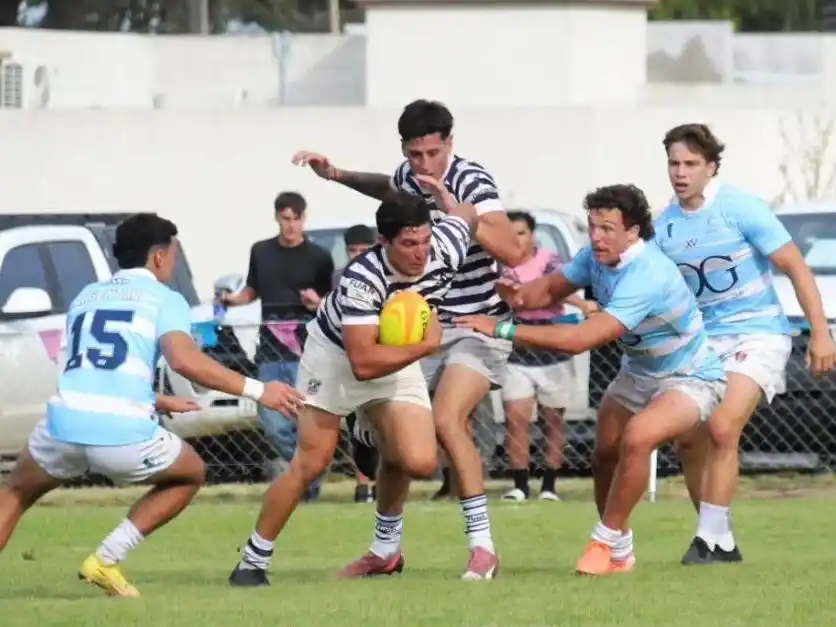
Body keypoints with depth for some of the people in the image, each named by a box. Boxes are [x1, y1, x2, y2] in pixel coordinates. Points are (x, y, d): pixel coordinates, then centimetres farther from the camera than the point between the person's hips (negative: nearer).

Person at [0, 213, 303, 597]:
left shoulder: (84, 298, 24)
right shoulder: (164, 299, 7)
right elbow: (184, 360, -13)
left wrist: (161, 403, 45)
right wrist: (256, 390, -9)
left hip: (66, 421, 4)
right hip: (124, 432, -4)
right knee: (190, 475, 26)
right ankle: (105, 561, 14)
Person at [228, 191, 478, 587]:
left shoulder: (446, 248, -23)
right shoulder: (363, 280, -38)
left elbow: (466, 214, 2)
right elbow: (363, 363, -41)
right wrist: (426, 346, -35)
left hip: (398, 358, 5)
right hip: (335, 354, -5)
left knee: (419, 462, -14)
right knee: (311, 463, -9)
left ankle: (386, 545, 13)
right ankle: (252, 563, 4)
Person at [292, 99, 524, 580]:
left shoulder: (472, 182, -18)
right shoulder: (410, 177, 2)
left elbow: (512, 252, -31)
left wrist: (458, 212, -36)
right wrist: (337, 175, 19)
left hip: (478, 325, -7)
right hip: (427, 324, 7)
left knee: (447, 420, -26)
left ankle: (484, 546, -22)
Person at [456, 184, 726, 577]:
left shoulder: (647, 277, -37)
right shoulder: (597, 256, -11)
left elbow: (579, 340, -42)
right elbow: (552, 288, 2)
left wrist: (503, 330, -41)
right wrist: (519, 296, -23)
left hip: (689, 379, -9)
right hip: (638, 372, 9)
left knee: (638, 437, -32)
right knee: (605, 454, 6)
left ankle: (607, 544, -17)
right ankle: (620, 553, 28)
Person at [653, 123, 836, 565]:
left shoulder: (739, 208, -13)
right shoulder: (664, 226, 2)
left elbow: (795, 266, -10)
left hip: (756, 334, -6)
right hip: (703, 342, 6)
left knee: (722, 429, -21)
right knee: (690, 441, -1)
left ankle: (709, 538, -14)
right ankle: (722, 543, 13)